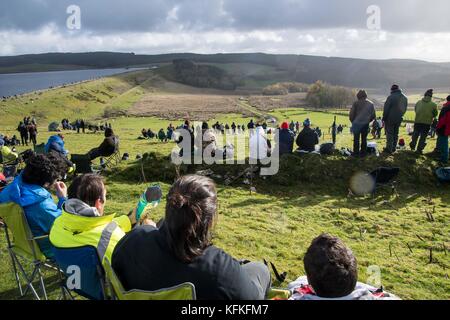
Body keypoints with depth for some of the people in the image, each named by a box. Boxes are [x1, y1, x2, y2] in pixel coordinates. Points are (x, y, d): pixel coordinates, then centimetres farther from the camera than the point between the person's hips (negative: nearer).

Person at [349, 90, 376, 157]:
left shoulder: (356, 103, -5)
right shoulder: (371, 104, 6)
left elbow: (351, 114, -7)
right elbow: (373, 116, 9)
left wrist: (352, 121, 9)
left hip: (357, 123, -3)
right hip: (366, 124, 3)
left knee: (356, 139, 5)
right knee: (364, 138, 12)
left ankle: (356, 153, 7)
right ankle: (363, 153, 15)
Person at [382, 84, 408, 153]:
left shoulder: (391, 97, -15)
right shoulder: (405, 98, 7)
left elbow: (386, 108, -13)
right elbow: (405, 108, 13)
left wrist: (384, 117, -4)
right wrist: (400, 115, 19)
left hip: (390, 118, -6)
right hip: (399, 119, 6)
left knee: (389, 133, 0)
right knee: (396, 133, 16)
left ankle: (389, 148, 0)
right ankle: (394, 148, 21)